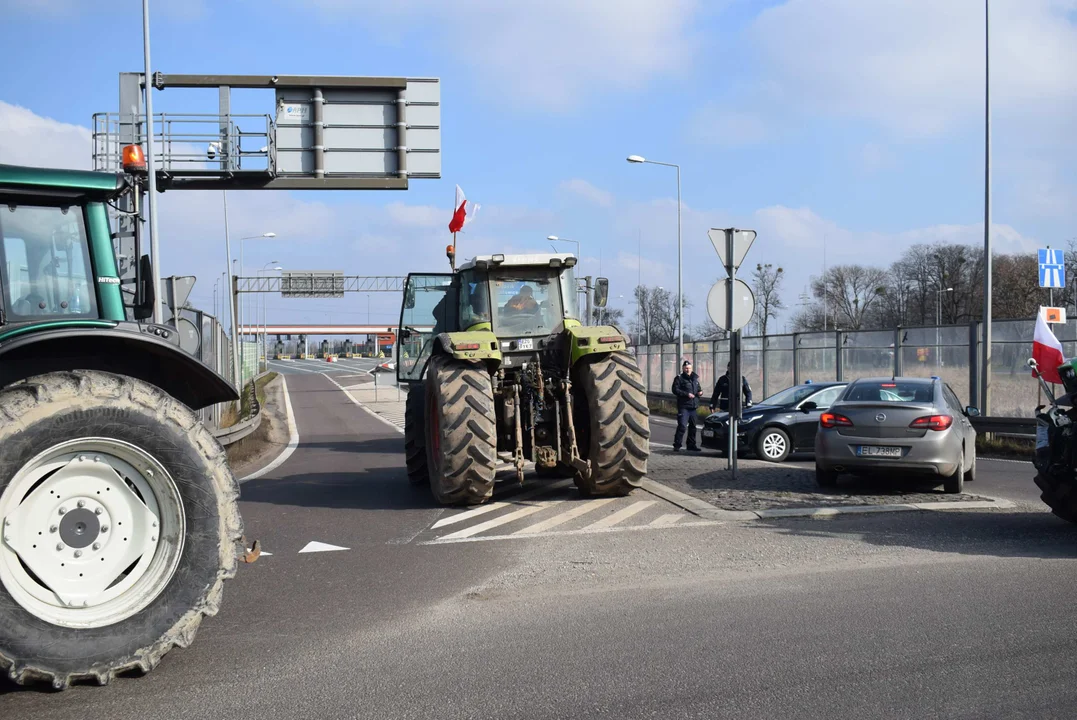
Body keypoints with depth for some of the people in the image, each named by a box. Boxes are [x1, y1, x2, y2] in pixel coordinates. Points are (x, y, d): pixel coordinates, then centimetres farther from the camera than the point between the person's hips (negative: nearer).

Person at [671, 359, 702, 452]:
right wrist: (687, 394, -21)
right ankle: (677, 445, -10)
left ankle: (691, 444, 24)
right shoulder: (679, 378, -4)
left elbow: (698, 388, 29)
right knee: (682, 426, -14)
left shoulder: (695, 378, 16)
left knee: (693, 426, 13)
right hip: (683, 406, -7)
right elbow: (675, 390, -14)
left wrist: (700, 392, 5)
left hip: (693, 406, 7)